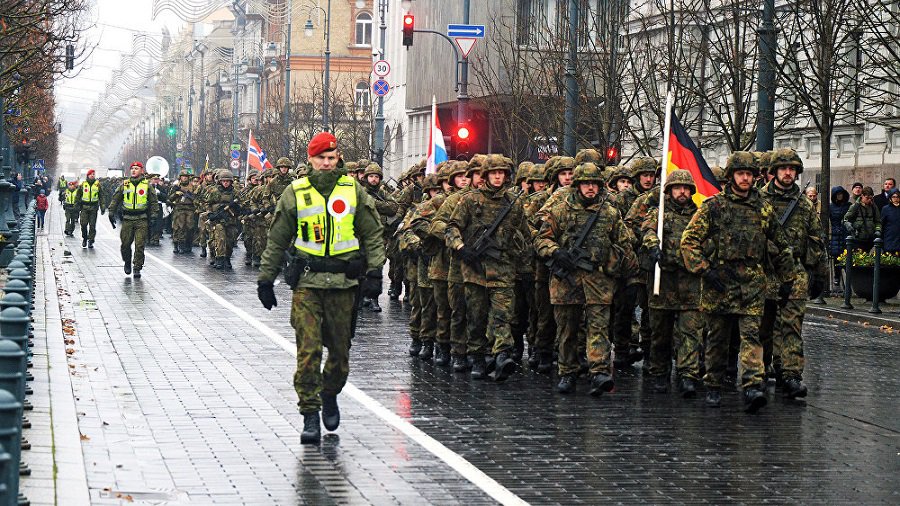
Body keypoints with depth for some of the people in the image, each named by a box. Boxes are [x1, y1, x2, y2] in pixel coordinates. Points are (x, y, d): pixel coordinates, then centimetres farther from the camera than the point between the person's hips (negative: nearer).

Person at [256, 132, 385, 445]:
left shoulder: (354, 191, 4)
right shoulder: (295, 193, 3)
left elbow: (373, 235, 8)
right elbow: (277, 241, 9)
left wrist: (374, 272, -3)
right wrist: (265, 279, 8)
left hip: (344, 281, 1)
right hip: (307, 281, -1)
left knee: (340, 349, 9)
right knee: (308, 350, -8)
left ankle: (330, 394, 36)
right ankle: (310, 416, -3)